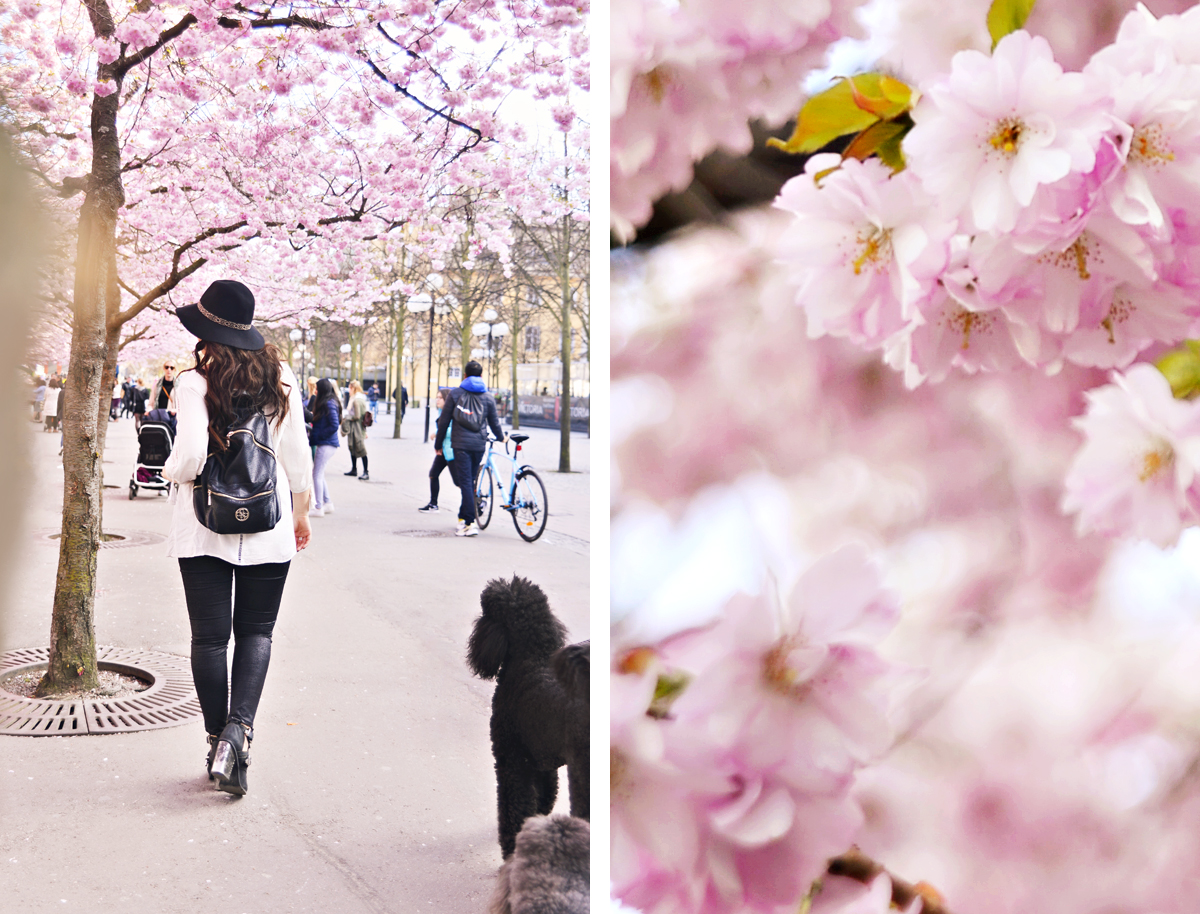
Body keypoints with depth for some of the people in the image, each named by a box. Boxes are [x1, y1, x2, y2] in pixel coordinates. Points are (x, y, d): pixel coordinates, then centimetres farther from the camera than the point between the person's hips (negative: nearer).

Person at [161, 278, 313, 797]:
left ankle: (218, 741, 15)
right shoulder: (279, 378, -1)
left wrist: (172, 473, 3)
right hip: (266, 526, 2)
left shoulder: (194, 384, -11)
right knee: (256, 631, 12)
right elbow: (296, 453, 2)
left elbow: (191, 455, -20)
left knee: (210, 637, 8)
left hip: (204, 526, -2)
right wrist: (300, 511, 14)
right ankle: (239, 726, -7)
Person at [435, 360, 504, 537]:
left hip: (461, 444, -3)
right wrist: (501, 438, 35)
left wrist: (438, 443, 13)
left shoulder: (455, 394, 2)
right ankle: (463, 517, 22)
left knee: (465, 483, -6)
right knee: (470, 481, 14)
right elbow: (494, 423, 15)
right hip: (479, 445, 3)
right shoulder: (488, 397, 9)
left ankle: (470, 523, -12)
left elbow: (444, 421, 3)